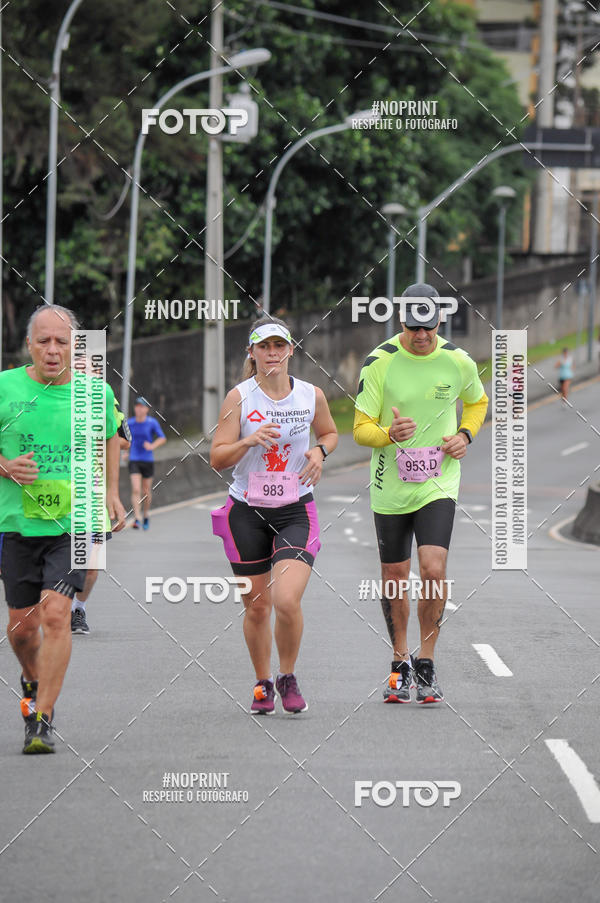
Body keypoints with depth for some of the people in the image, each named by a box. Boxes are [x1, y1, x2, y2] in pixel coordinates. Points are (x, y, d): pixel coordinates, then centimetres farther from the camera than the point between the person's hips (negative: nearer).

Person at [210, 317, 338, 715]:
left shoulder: (312, 395, 0)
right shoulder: (239, 397, -6)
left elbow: (330, 432, 20)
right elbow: (217, 458, -7)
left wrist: (320, 451, -1)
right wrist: (249, 441, -24)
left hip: (296, 511, 0)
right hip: (247, 513, 0)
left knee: (287, 600, -17)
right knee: (257, 607, 7)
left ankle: (288, 678, 6)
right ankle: (263, 684, 29)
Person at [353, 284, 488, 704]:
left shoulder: (458, 362, -3)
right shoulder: (380, 362, -9)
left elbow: (477, 402, 19)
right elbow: (361, 429, -7)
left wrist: (465, 435, -1)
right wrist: (390, 433, -29)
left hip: (438, 485, 0)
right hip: (390, 488, 0)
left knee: (434, 570, -16)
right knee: (394, 580, 8)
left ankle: (426, 663, -2)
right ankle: (401, 663, 27)